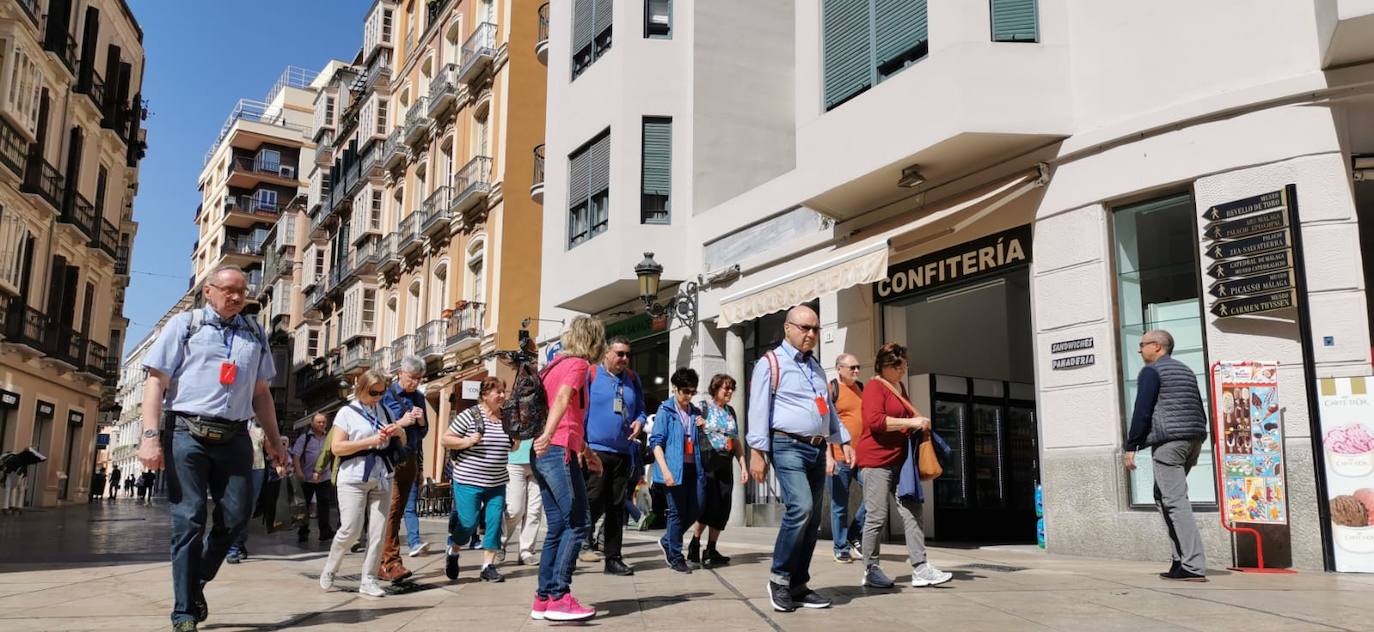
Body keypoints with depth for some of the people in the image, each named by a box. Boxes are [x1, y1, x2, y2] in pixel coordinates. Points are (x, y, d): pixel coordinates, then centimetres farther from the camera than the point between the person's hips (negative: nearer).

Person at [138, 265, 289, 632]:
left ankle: (196, 582, 27)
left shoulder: (255, 334, 16)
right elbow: (156, 380, -2)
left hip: (234, 437, 4)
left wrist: (274, 440, 14)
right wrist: (151, 435, -13)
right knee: (188, 522, -2)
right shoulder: (184, 324, 4)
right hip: (187, 433, -4)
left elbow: (261, 392, 20)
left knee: (236, 517, 3)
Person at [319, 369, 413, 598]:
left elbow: (402, 443, 21)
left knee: (378, 531, -1)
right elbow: (336, 447, -10)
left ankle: (368, 580, 6)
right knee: (349, 529, -6)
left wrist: (398, 431, -2)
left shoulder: (385, 411, 12)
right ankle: (329, 572, 16)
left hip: (382, 479, 4)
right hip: (353, 479, -4)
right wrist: (371, 441, -17)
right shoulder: (347, 412, -1)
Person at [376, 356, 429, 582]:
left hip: (411, 459, 5)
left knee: (408, 505, 2)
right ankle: (390, 562, -7)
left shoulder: (419, 397, 15)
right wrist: (402, 422, -16)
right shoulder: (387, 394, -1)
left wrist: (421, 421, -1)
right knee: (391, 509, -8)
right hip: (391, 459, -5)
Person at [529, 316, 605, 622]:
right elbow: (562, 399, -24)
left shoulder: (556, 364, 22)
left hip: (543, 455, 9)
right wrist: (547, 436, -40)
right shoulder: (577, 364, -4)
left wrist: (586, 449, 39)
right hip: (559, 451, -9)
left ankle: (544, 598, 11)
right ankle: (559, 598, -10)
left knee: (558, 527, 10)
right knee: (576, 524, -7)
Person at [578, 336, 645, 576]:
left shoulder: (632, 379, 13)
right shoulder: (590, 374, -2)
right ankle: (583, 539, 13)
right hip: (596, 450, -5)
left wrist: (639, 421, -2)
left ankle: (613, 558, 16)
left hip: (624, 452, 5)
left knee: (617, 507, 9)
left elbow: (640, 409, 21)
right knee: (594, 502, -10)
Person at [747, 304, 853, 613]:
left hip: (817, 449, 8)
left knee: (812, 519, 6)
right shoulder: (771, 363, -3)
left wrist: (843, 441, 19)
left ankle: (798, 585, 13)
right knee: (800, 508, -23)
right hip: (788, 446, -8)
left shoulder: (816, 367, 21)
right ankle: (779, 577, -8)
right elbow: (759, 410, -9)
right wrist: (758, 452, -15)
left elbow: (828, 408, 28)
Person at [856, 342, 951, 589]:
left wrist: (919, 418, 15)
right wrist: (910, 422, -21)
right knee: (877, 517, -3)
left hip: (900, 460, 9)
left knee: (911, 512, 1)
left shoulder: (900, 386, 19)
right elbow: (874, 420, -22)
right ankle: (870, 571, 7)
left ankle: (920, 569, 1)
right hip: (877, 459, -9)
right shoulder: (875, 387, -9)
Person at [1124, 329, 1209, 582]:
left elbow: (1142, 411, -12)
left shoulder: (1151, 371, -4)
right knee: (1163, 497, 16)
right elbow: (1200, 411, 22)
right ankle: (1181, 560, 12)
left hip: (1167, 441, -9)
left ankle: (1194, 566, -16)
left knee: (1175, 501, -10)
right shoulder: (1186, 371, 22)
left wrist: (1131, 446, -10)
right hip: (1193, 440, 9)